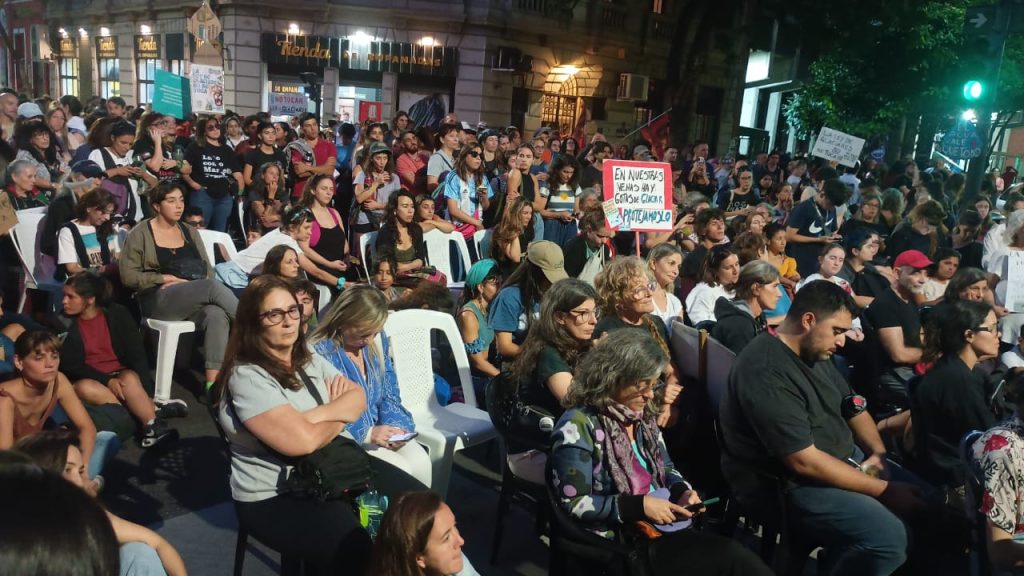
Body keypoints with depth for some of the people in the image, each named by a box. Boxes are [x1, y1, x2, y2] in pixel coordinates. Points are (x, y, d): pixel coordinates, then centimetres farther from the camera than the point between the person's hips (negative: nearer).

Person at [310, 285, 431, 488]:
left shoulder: (377, 341, 3)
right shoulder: (319, 353, -18)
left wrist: (395, 425, -9)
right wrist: (367, 433, -24)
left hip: (379, 431, 6)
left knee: (421, 461, -18)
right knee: (399, 470, -23)